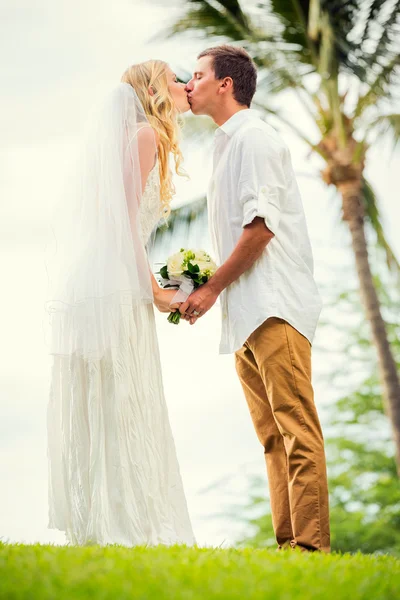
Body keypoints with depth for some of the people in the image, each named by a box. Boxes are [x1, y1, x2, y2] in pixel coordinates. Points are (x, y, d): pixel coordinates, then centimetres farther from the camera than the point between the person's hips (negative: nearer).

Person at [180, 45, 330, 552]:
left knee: (296, 429, -12)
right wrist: (205, 289, 15)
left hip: (275, 308, -10)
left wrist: (212, 288, -11)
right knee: (272, 435, 7)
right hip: (246, 313, 10)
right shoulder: (226, 144, 22)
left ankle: (311, 546, -14)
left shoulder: (253, 138, -7)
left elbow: (261, 226, -16)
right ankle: (287, 542, 9)